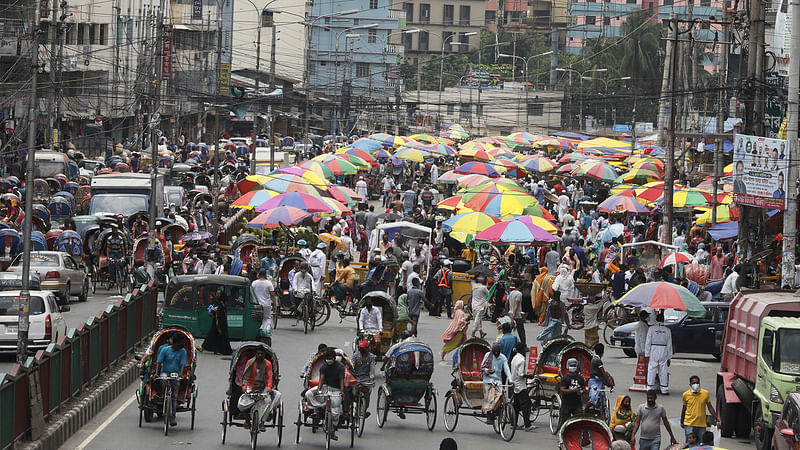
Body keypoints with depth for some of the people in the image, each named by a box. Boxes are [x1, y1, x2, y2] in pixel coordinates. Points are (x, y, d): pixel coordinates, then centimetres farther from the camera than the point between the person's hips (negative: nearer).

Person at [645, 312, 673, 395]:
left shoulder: (651, 329, -3)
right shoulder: (667, 330, 2)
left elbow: (648, 342, -3)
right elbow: (669, 344, 5)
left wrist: (647, 355, 1)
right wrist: (669, 357, 10)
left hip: (653, 351, -1)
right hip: (663, 352, 1)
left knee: (651, 370, 3)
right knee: (663, 371, 5)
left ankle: (650, 388, 2)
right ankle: (664, 389, 6)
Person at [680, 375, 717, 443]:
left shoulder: (705, 393, -2)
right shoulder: (686, 395, -2)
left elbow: (710, 407, 5)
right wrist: (681, 422, 19)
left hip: (701, 425, 1)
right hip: (689, 425, -1)